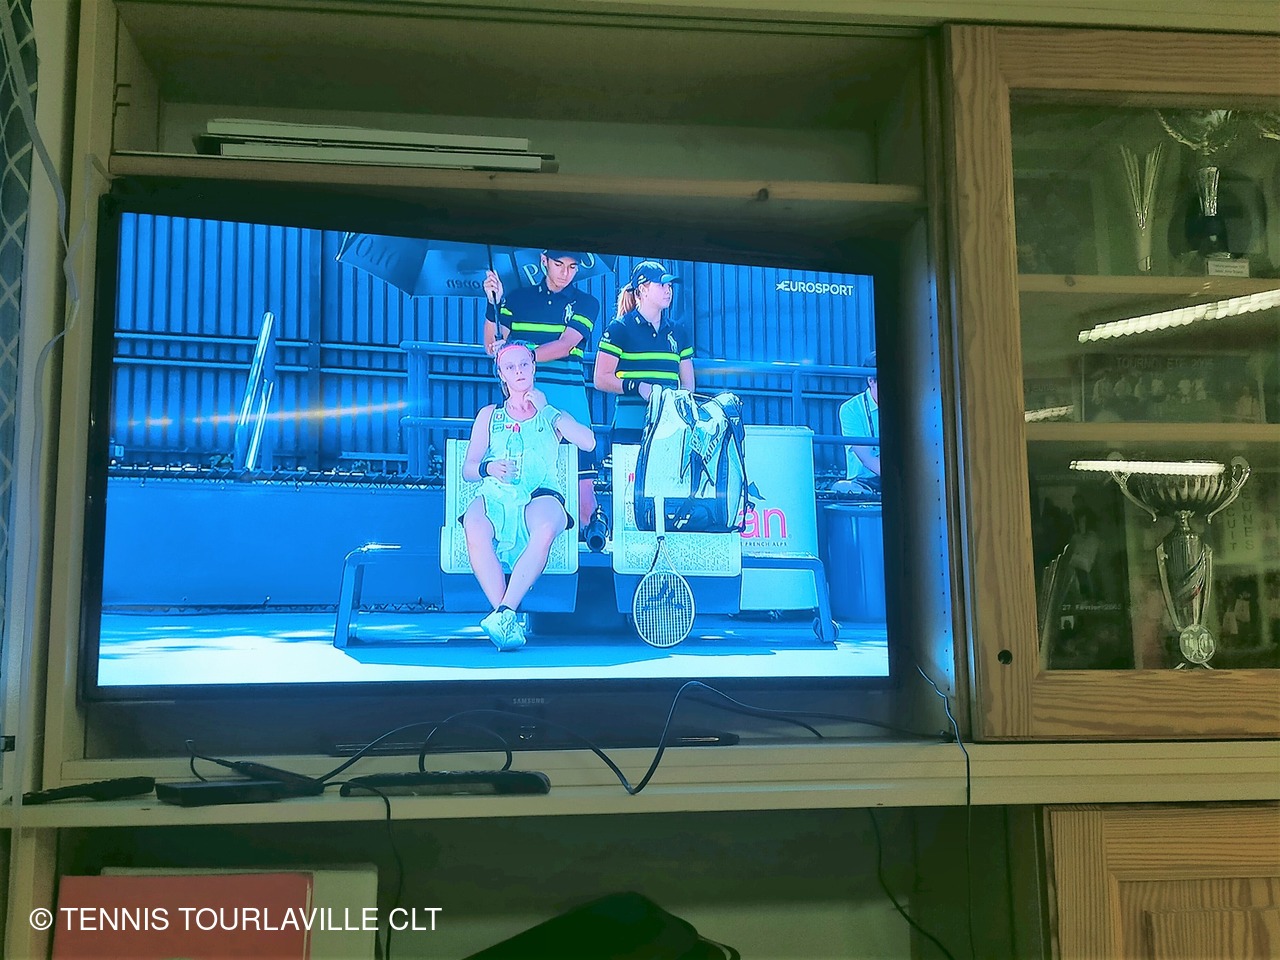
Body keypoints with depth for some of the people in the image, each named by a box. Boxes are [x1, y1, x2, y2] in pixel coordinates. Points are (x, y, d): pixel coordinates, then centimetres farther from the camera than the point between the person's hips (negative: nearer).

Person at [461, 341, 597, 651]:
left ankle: (504, 613, -45)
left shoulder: (552, 415, 24)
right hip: (495, 495, 1)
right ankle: (508, 621, -42)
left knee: (545, 528, -40)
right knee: (475, 529, -37)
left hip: (541, 494, -1)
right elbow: (467, 469, 17)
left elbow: (589, 442, 3)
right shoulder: (489, 415, 26)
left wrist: (543, 409, 5)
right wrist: (489, 468, -7)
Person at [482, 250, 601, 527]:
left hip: (568, 396, -1)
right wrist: (493, 303, -4)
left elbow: (564, 346, -7)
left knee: (582, 479, -8)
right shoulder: (518, 298, 15)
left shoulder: (586, 304, 9)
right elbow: (492, 346, 9)